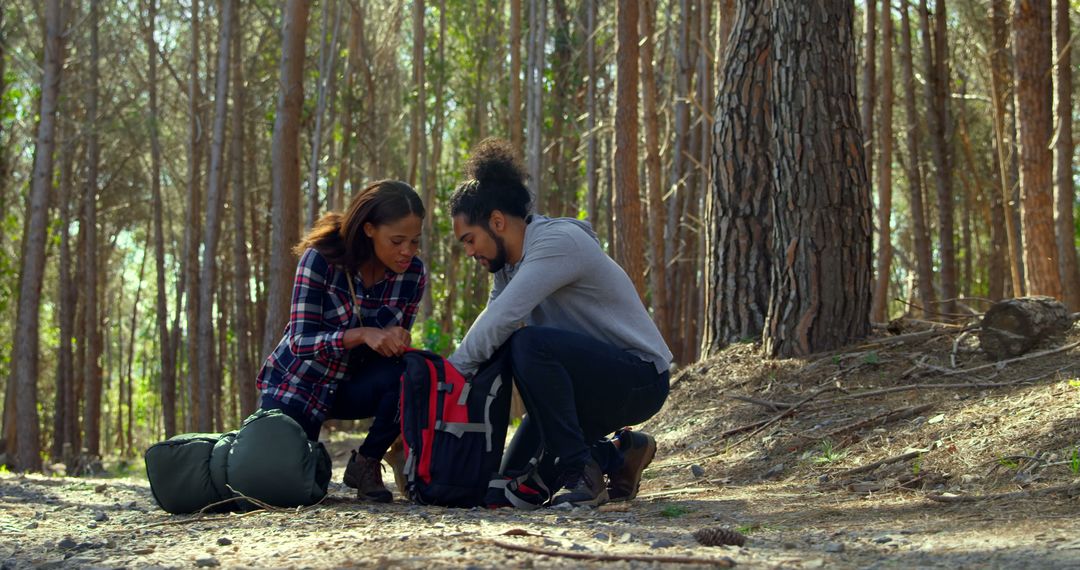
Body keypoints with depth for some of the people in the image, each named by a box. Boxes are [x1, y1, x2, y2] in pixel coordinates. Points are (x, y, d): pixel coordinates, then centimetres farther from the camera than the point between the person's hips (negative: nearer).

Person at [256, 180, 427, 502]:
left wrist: (399, 344, -29)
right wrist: (361, 335, -44)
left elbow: (394, 346, -3)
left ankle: (366, 464, -9)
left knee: (409, 375, -31)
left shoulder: (413, 274, -12)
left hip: (352, 385, 3)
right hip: (298, 382, -2)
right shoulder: (322, 258, -23)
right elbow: (300, 341, -27)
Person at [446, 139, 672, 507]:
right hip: (588, 378, 9)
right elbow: (488, 338, 5)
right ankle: (619, 454, 20)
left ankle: (581, 474, -25)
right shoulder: (508, 263, 8)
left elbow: (499, 323, -30)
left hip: (640, 379, -9)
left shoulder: (558, 242, -22)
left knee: (529, 344, -34)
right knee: (516, 478, 7)